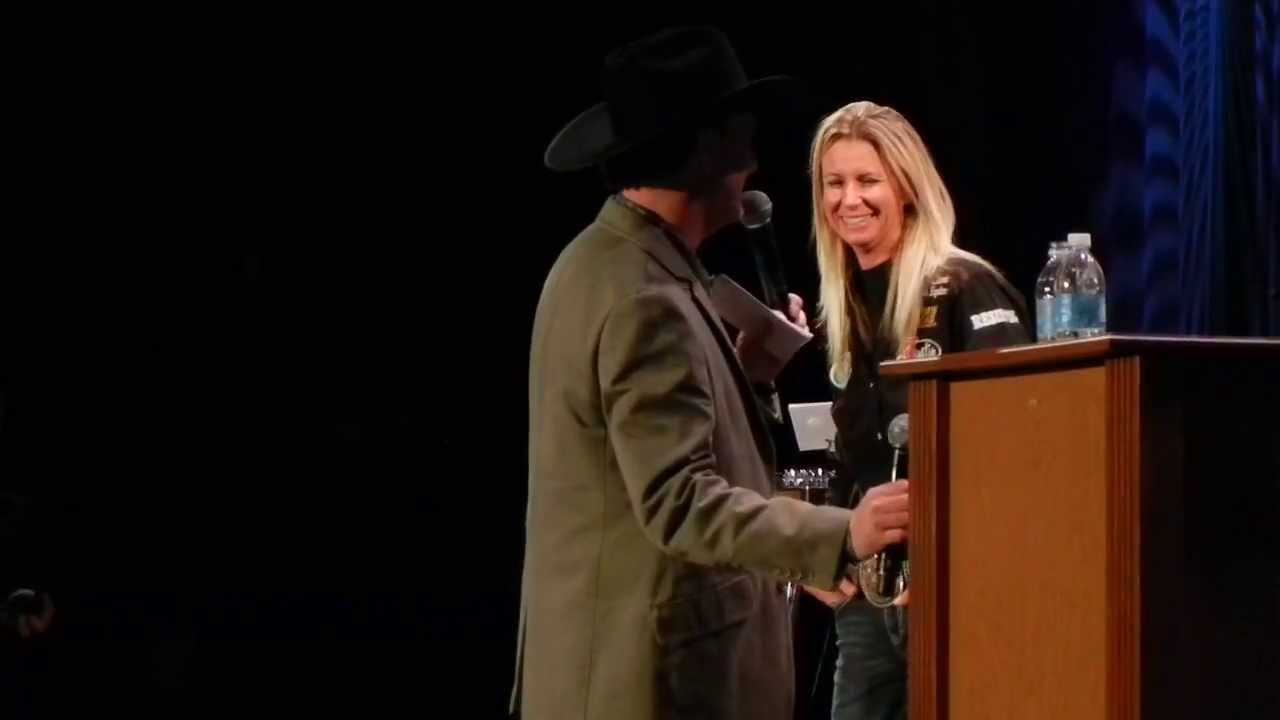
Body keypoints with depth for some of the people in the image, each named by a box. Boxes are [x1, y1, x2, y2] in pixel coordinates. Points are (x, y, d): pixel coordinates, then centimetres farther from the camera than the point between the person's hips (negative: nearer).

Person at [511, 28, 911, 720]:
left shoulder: (599, 261, 11)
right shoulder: (642, 299, -21)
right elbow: (678, 503, -26)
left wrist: (742, 372, 11)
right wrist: (841, 534, -32)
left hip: (616, 654, 10)